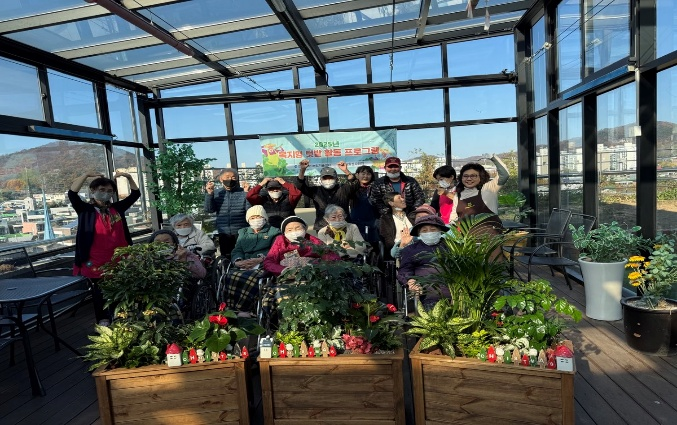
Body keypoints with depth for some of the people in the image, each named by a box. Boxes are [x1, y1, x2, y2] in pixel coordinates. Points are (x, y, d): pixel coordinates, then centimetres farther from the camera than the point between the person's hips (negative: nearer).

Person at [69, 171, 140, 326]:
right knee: (100, 297, 9)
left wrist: (128, 177, 0)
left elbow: (135, 194, 12)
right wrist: (86, 175, -20)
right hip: (96, 264, -4)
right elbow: (72, 194, -18)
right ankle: (103, 326, 23)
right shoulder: (86, 210, -3)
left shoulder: (117, 208, 7)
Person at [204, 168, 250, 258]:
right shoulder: (216, 193, 6)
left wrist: (247, 193, -20)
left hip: (241, 232, -2)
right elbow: (209, 210, -2)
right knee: (226, 256, 11)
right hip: (224, 233, 3)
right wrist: (209, 193, -13)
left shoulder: (243, 192, -2)